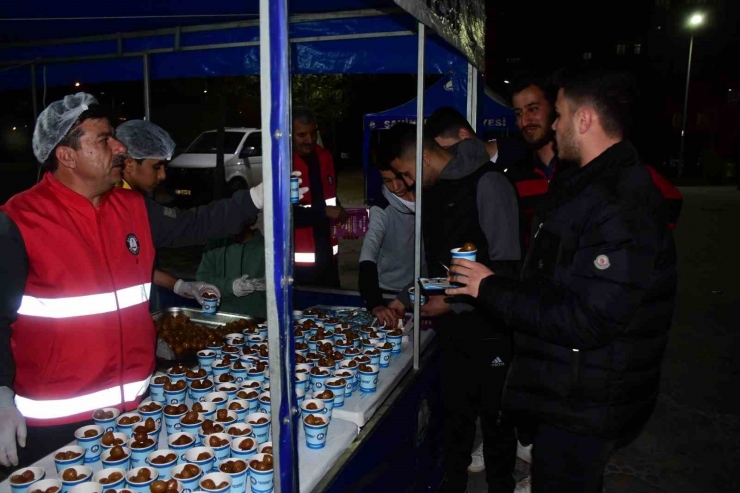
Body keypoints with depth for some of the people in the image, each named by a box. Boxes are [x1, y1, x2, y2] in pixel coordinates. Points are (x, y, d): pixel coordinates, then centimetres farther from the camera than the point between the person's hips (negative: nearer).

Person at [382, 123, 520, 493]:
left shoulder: (488, 185, -16)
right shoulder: (432, 190, 8)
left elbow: (506, 266, -19)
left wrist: (453, 303, -16)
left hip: (490, 328, -6)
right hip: (453, 327, 6)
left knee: (495, 416, 10)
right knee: (455, 412, 16)